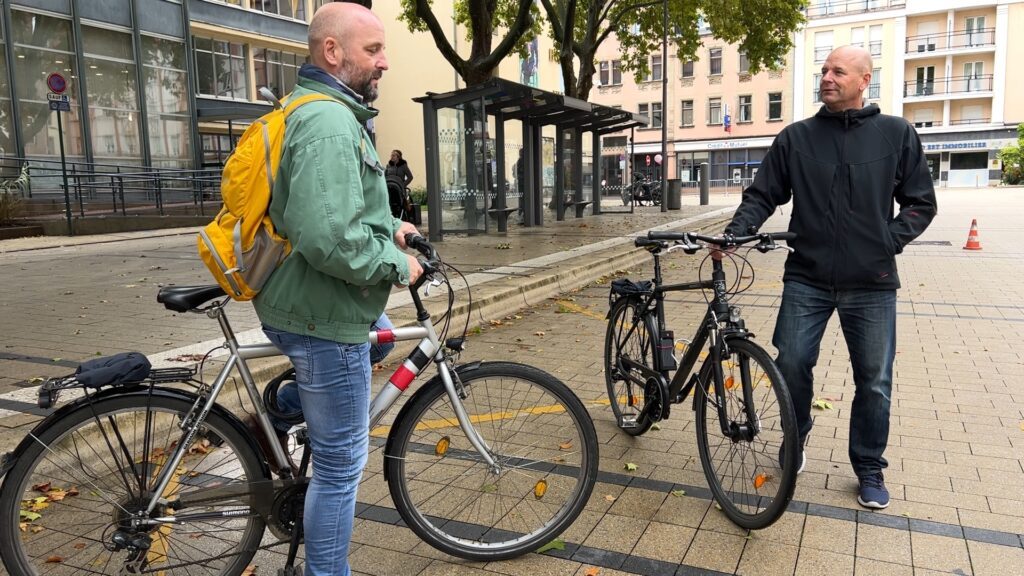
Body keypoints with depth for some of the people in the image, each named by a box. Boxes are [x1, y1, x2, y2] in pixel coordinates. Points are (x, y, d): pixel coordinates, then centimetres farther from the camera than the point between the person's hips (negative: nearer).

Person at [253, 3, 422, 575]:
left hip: (304, 303, 10)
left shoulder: (328, 112, 13)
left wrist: (389, 226, 14)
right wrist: (397, 265, -17)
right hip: (324, 319, -10)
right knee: (341, 465, 3)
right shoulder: (329, 123, -21)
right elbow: (329, 239, -32)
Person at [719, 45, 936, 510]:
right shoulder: (795, 137, 4)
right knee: (791, 365, -1)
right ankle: (796, 433, 29)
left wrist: (888, 244, -6)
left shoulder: (896, 134, 3)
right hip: (807, 279, 0)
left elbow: (921, 202, 7)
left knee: (874, 381, 6)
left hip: (872, 284, 0)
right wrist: (734, 233, -12)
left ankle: (869, 468, 26)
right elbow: (762, 195, 4)